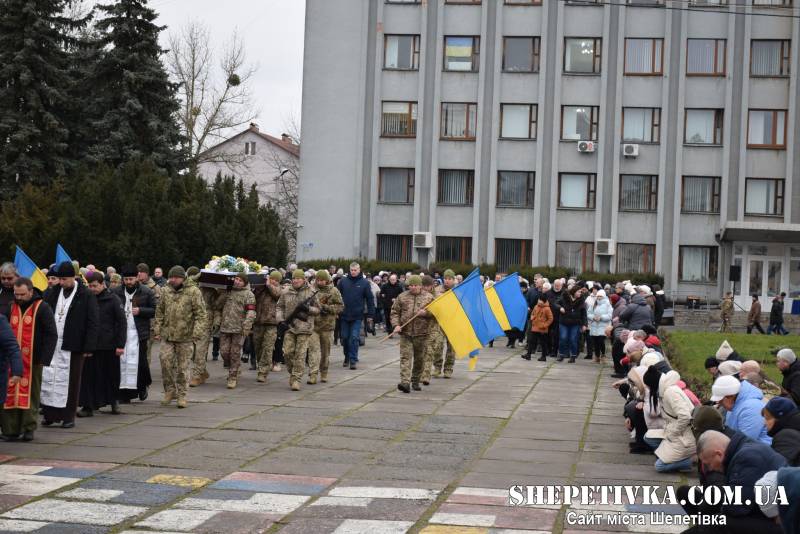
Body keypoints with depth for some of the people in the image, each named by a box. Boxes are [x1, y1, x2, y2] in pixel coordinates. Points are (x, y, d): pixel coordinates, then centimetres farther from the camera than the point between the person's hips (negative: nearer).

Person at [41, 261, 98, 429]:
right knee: (49, 379, 1)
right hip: (52, 345, 3)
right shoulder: (52, 293, 7)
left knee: (71, 381, 4)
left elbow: (92, 323, -6)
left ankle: (69, 416, 13)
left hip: (73, 347, -3)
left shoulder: (86, 296, -5)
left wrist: (89, 347, -10)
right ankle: (50, 413, 9)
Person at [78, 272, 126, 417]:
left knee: (111, 375, 9)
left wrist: (120, 345, -10)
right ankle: (88, 406, 1)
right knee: (88, 375, -2)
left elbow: (122, 322, -4)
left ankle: (114, 401, 28)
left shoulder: (112, 299, -3)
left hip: (108, 345, -2)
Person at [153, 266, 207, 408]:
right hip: (167, 335, 3)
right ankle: (170, 391, 10)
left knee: (183, 367, 4)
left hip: (185, 337, -3)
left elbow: (201, 314, -7)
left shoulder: (193, 292, -5)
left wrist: (197, 333, -15)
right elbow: (159, 312, 16)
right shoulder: (166, 291, 8)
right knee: (166, 361, -8)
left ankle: (181, 395, 15)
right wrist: (157, 330, 10)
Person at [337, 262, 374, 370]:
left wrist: (370, 315, -1)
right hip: (344, 315, 2)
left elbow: (370, 299, 1)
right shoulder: (343, 281, 3)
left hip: (357, 316, -2)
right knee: (345, 337, 9)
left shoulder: (365, 283, -1)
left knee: (354, 338, -6)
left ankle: (353, 360, -1)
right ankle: (346, 357, 26)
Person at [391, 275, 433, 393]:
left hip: (421, 334, 0)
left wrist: (426, 313, -13)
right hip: (405, 333, 0)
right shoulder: (402, 297, 8)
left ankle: (415, 381, 25)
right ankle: (405, 382, -20)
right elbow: (394, 312, 10)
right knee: (405, 357, -11)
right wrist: (396, 325, -5)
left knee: (419, 359, 9)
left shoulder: (429, 297, 5)